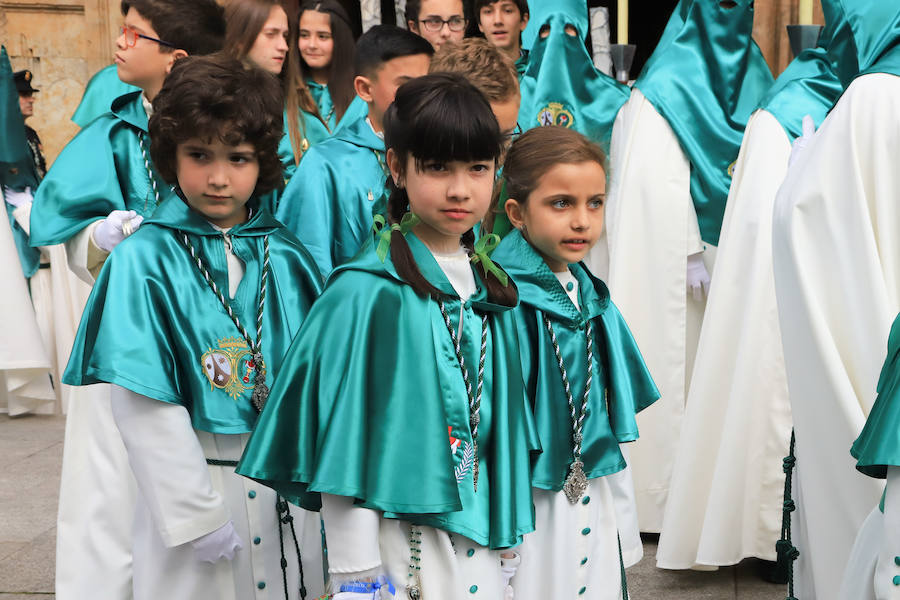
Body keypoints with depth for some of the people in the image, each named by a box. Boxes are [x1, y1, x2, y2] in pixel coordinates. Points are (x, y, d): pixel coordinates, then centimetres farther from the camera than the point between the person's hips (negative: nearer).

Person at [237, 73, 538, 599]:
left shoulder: (489, 287, 5)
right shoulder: (367, 293, -15)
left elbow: (504, 421, 11)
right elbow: (342, 436, -14)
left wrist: (507, 540, 12)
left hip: (480, 534, 6)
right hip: (398, 536, -5)